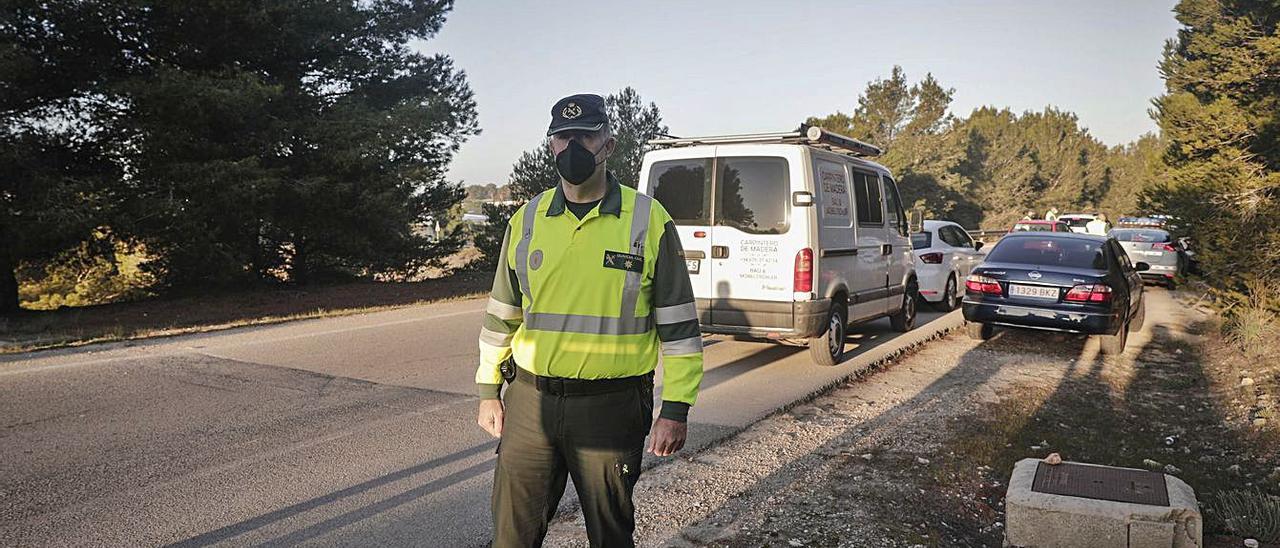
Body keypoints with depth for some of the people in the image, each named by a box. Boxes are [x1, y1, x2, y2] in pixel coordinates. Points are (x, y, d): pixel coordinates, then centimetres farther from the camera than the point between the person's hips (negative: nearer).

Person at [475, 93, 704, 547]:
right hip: (530, 404, 3)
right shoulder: (526, 220, 5)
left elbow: (678, 322, -4)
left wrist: (675, 409, -7)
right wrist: (488, 391, 12)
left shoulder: (649, 220, -5)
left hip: (612, 408, -2)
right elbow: (502, 313, 13)